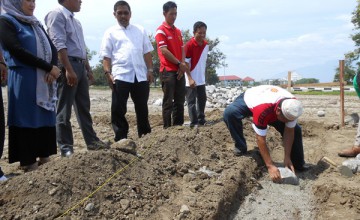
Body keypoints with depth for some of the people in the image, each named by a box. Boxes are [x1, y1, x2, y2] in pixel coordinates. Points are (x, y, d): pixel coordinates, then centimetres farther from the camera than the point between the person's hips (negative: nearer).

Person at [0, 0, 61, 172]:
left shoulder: (36, 24, 19)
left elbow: (51, 47, 11)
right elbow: (18, 51, -13)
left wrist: (53, 68, -8)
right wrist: (48, 67, -13)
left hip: (44, 79, 7)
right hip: (23, 79, -7)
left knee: (45, 117, 6)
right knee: (27, 119, -3)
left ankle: (44, 156, 15)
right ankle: (28, 161, 5)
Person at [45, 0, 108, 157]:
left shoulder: (75, 21, 22)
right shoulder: (57, 15, -6)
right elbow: (59, 44, -17)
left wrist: (88, 69, 21)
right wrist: (69, 69, -23)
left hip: (80, 66, 9)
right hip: (67, 66, -9)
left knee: (84, 107, 12)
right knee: (65, 109, -3)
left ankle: (92, 141, 19)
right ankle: (65, 146, 5)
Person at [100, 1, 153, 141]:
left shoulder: (140, 31, 17)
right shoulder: (110, 32, 9)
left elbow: (147, 52, 14)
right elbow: (106, 56, 2)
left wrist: (150, 70, 4)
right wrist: (108, 73, -9)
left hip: (141, 75, 3)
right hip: (120, 76, -2)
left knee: (142, 107, 10)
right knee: (118, 109, -1)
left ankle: (144, 134, 24)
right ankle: (121, 138, 9)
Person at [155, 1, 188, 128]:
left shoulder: (178, 31, 18)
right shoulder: (161, 30, -5)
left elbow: (182, 49, 14)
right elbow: (164, 51, -13)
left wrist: (183, 64, -3)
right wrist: (179, 63, -10)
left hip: (179, 71, 7)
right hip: (168, 71, -7)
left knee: (180, 101, 9)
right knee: (168, 102, -4)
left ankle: (179, 126, 16)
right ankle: (167, 127, 3)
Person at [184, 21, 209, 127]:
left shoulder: (206, 45, 5)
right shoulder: (189, 45, -16)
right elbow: (186, 63, -17)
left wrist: (203, 74, 16)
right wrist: (190, 78, -23)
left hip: (201, 79, 7)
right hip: (191, 79, -7)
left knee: (202, 99, 15)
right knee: (192, 101, -2)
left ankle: (201, 119, 28)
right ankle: (194, 122, 3)